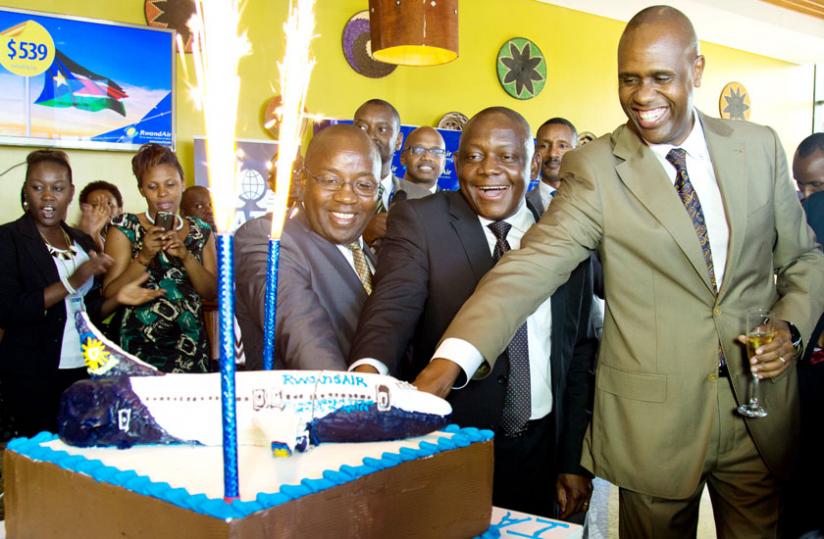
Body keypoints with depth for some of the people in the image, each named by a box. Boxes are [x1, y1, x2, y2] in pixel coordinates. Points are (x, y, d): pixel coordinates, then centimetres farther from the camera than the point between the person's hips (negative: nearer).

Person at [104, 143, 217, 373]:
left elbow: (212, 292, 1)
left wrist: (185, 255, -14)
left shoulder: (201, 231, 8)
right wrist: (144, 256, -19)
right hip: (141, 350, -3)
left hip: (192, 348, 3)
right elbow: (109, 294, -6)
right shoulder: (125, 228, -1)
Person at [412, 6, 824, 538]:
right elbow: (533, 264, -22)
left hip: (762, 409, 3)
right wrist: (450, 360, -36)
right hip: (655, 420, -3)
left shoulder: (759, 147, 2)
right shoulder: (595, 169, -9)